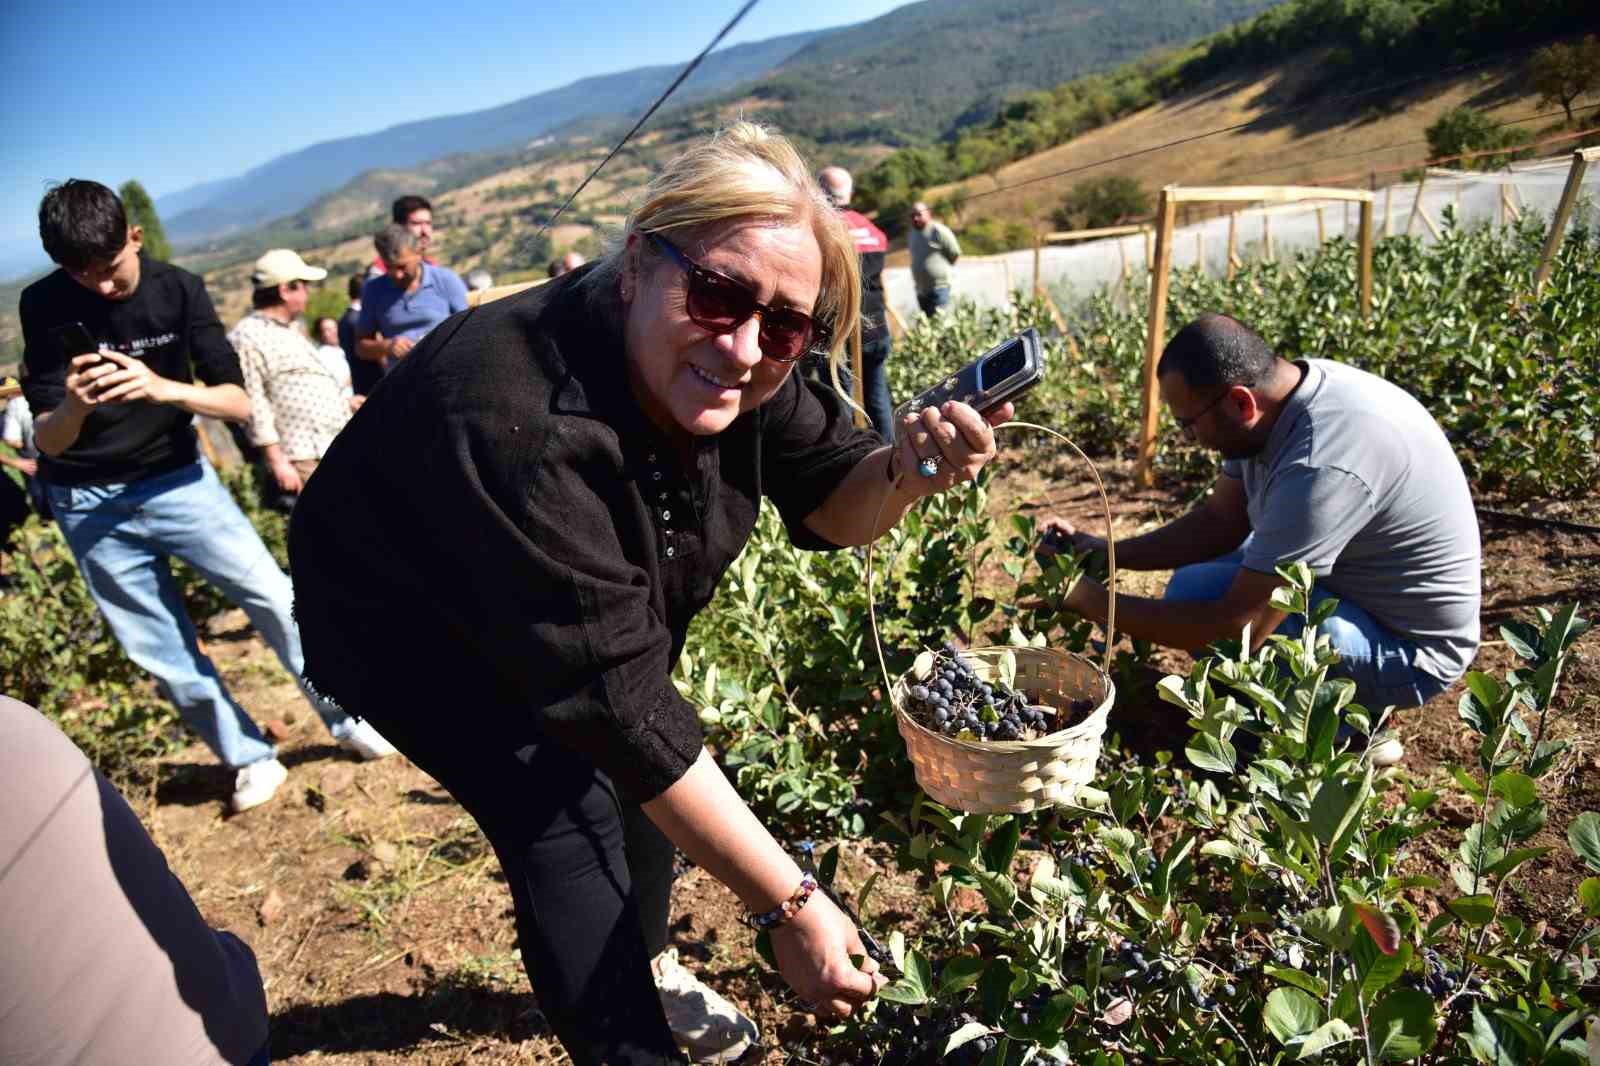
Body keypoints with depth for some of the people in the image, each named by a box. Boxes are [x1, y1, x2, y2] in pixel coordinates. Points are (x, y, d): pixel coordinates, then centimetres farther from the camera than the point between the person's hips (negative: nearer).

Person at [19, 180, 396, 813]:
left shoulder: (178, 290, -11)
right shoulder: (44, 307, -12)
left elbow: (238, 402, -16)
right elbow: (46, 441, -13)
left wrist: (164, 388, -35)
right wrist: (74, 407, -36)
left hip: (175, 478, 0)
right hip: (89, 503, 1)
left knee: (274, 597, -9)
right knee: (161, 654, 4)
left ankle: (347, 720, 8)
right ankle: (251, 760, 19)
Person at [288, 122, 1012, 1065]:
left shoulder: (727, 367, -21)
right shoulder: (521, 425, -42)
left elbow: (827, 504, -11)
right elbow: (620, 704, -39)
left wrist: (902, 475, -36)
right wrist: (790, 906, -33)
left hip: (590, 612, 6)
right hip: (420, 635, -6)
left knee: (644, 782, 14)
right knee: (568, 835, -15)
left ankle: (649, 966, 44)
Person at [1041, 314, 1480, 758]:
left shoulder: (1320, 467, -36)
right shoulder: (1278, 396, -8)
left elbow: (1240, 627, -32)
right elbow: (1221, 520, 2)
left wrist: (1095, 604, -23)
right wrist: (1104, 552, -7)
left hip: (1409, 649, -9)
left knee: (1196, 594, -26)